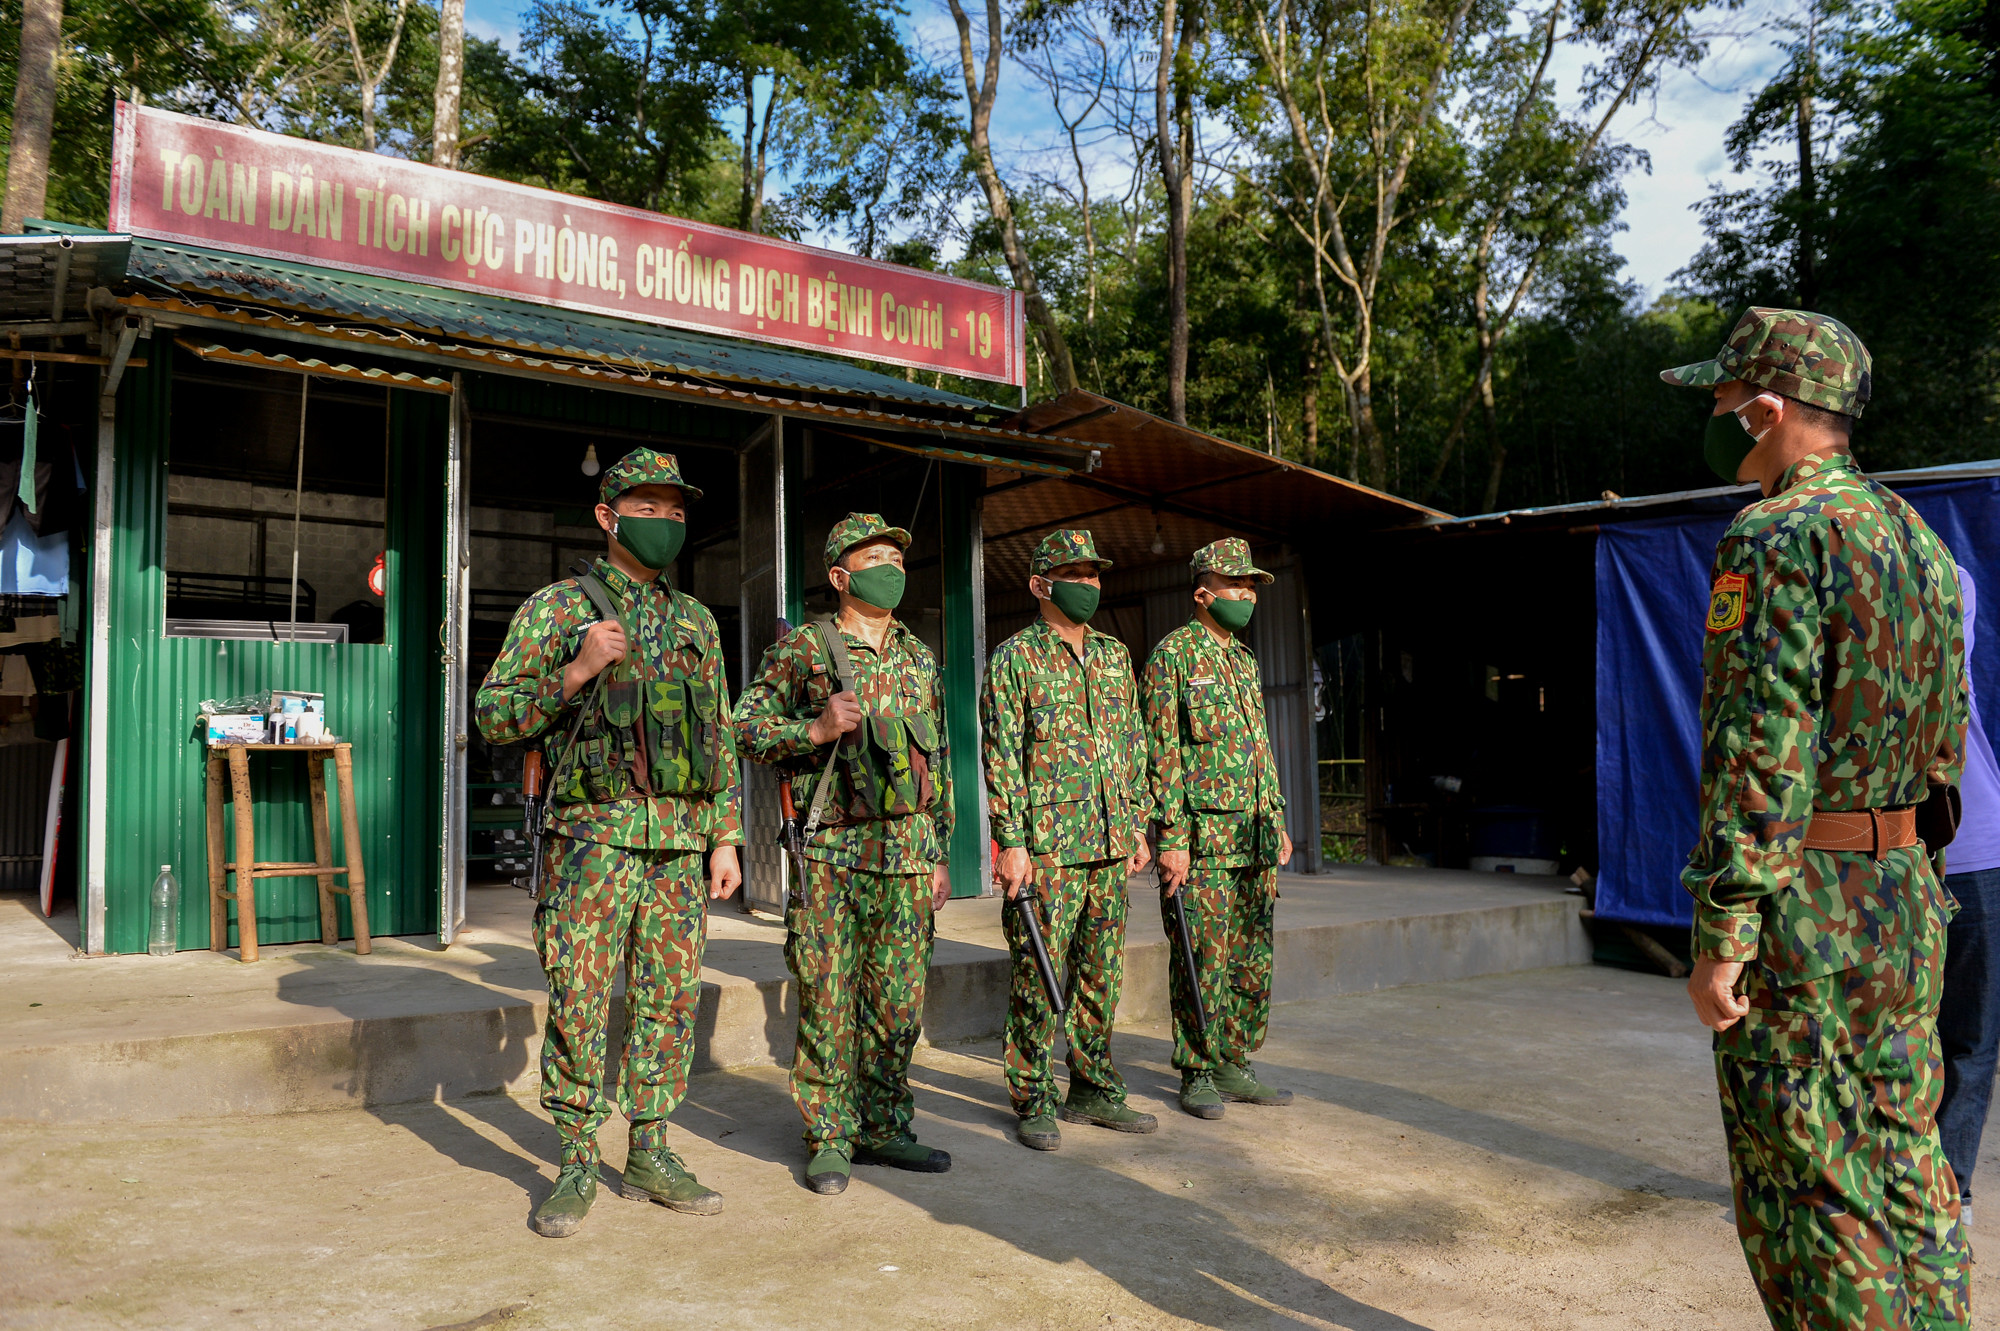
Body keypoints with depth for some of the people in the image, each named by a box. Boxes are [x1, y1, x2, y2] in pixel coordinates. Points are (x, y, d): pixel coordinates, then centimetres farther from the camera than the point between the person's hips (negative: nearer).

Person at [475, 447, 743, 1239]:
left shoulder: (696, 622, 15)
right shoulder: (557, 607, 1)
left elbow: (720, 736, 17)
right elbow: (494, 716, -3)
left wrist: (726, 838, 11)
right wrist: (575, 672, -18)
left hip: (680, 845, 4)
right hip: (593, 840, -4)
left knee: (668, 1002, 8)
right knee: (579, 1004, -2)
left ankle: (650, 1155, 20)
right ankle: (576, 1167, 12)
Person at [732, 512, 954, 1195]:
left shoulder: (920, 658, 14)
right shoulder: (803, 647, -1)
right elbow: (746, 725, -3)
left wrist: (940, 855, 15)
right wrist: (816, 730, -18)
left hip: (907, 854, 5)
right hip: (831, 851, -4)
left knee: (897, 999, 9)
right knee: (828, 998, 0)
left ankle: (885, 1127, 22)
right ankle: (830, 1137, 13)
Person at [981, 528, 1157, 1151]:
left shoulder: (1115, 655, 15)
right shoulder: (1015, 656, -3)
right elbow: (1001, 755, -8)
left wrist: (1138, 828, 14)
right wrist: (1011, 842, -13)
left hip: (1110, 843, 6)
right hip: (1046, 843, -6)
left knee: (1101, 971, 11)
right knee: (1039, 973, -1)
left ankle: (1094, 1088, 22)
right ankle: (1034, 1102, 9)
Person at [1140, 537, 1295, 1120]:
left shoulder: (1245, 662, 17)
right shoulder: (1172, 656, -7)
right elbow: (1162, 753, -11)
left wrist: (1278, 821, 18)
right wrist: (1172, 837, -16)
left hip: (1254, 837, 8)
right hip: (1201, 837, -7)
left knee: (1254, 960, 10)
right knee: (1204, 961, -2)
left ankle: (1235, 1066, 21)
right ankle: (1198, 1073, 10)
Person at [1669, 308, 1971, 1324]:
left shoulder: (1777, 537, -15)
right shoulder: (1921, 541, 14)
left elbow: (1759, 755, -21)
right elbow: (1946, 747, 17)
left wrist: (1722, 935, -18)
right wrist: (1902, 872, 23)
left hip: (1804, 912, -9)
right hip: (1908, 902, 9)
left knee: (1810, 1201, 2)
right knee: (1909, 1180, 17)